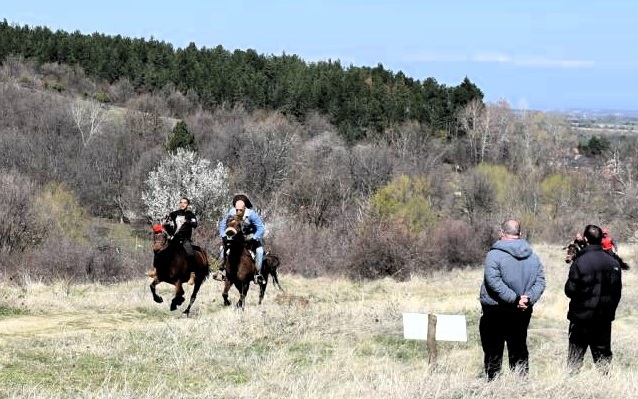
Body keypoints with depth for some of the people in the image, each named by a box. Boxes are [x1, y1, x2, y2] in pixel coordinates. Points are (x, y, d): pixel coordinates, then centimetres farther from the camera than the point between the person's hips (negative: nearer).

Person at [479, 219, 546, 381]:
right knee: (519, 351, 14)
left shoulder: (494, 254, -12)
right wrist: (528, 298, -9)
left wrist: (515, 299, -20)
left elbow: (493, 282, -21)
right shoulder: (532, 256, 5)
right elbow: (540, 281, 1)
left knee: (493, 351, 2)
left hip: (495, 312, -5)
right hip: (523, 313, 5)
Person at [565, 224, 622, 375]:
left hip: (581, 316, -4)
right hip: (605, 317, 4)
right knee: (603, 353, 12)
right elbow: (617, 291, 6)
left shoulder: (580, 262, -15)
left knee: (575, 354, 4)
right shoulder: (613, 263, 0)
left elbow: (570, 290, -13)